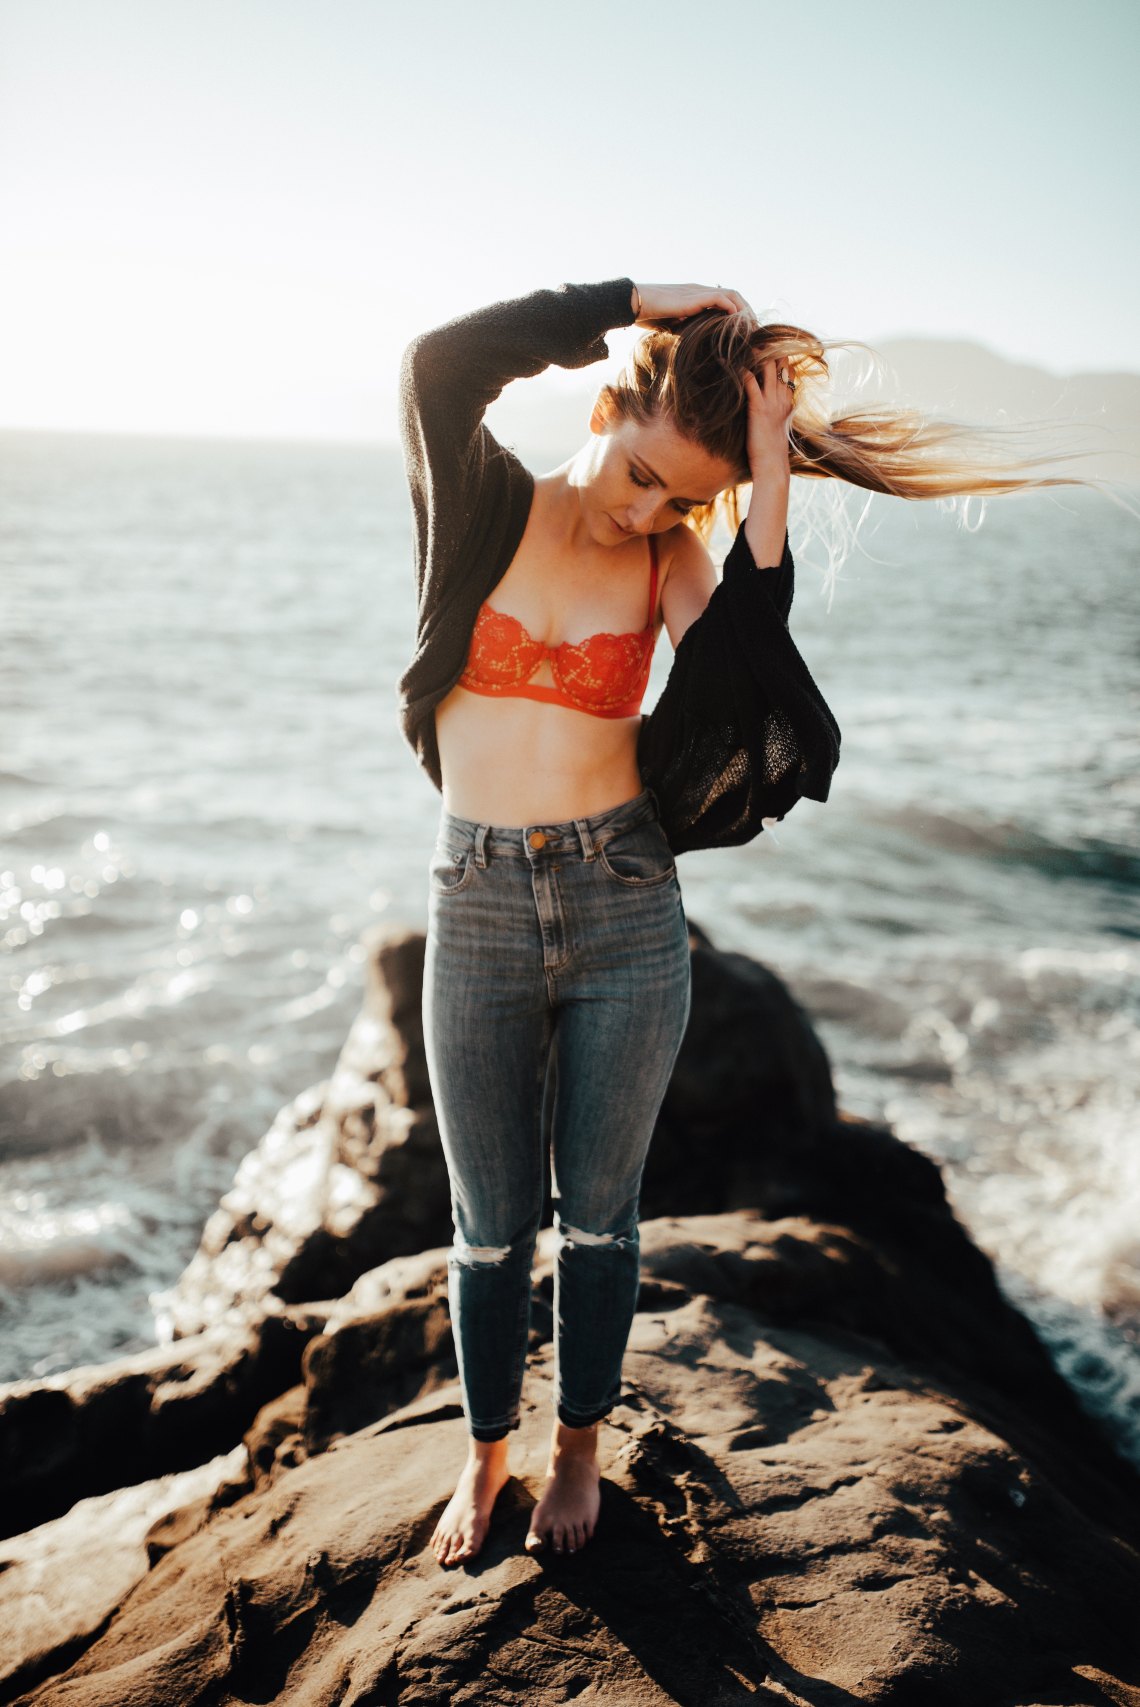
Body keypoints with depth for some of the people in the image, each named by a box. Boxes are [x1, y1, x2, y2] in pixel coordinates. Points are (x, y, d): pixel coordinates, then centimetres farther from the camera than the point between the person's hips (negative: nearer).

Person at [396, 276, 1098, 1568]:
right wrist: (631, 303, -15)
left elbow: (732, 688, -17)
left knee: (596, 1214, 14)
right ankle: (485, 1455, 34)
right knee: (491, 1227, 11)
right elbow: (441, 365, -21)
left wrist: (766, 503, -19)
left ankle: (577, 1446, 36)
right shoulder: (489, 506, -2)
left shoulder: (673, 558, 1)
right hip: (477, 914, 0)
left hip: (623, 909, 1)